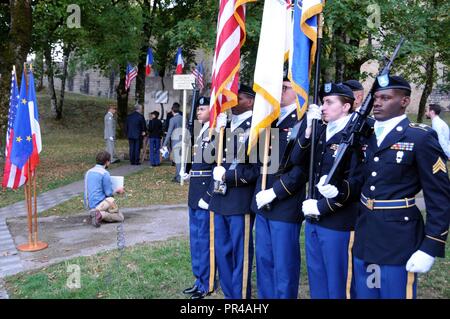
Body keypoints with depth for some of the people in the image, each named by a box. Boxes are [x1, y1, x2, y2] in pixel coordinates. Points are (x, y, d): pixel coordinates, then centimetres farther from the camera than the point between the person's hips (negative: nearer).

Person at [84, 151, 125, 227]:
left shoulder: (88, 172, 11)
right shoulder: (104, 173, -14)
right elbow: (109, 193, -14)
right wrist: (117, 190, 6)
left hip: (89, 205, 8)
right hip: (99, 204, -8)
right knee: (120, 217, 4)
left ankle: (97, 213, -3)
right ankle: (101, 214, -18)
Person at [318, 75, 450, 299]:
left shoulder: (421, 138, -11)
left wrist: (430, 248, -15)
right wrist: (338, 189, -7)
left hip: (398, 241, -6)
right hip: (364, 236, 6)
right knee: (363, 294, 19)